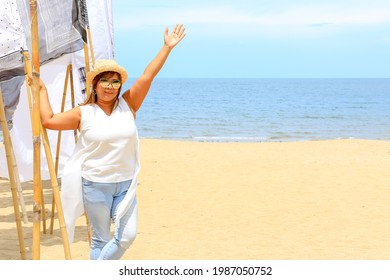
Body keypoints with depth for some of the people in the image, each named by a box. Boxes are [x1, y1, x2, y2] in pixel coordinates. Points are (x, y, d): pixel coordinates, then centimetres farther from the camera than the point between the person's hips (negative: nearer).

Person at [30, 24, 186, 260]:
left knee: (127, 235, -3)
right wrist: (42, 90, 6)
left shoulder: (128, 105, 0)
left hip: (125, 184, 2)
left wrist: (167, 47, -9)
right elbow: (48, 120, -2)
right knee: (101, 239, 7)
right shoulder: (83, 113, -3)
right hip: (95, 185, -2)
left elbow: (148, 76, -5)